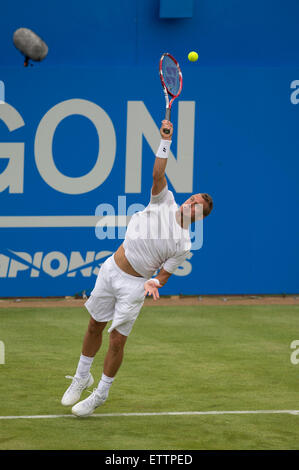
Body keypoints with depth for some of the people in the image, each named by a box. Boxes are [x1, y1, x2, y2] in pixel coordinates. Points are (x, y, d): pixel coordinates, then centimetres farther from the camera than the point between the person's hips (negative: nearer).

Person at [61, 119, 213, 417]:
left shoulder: (183, 246, -9)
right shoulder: (165, 202, -3)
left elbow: (164, 275, -6)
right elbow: (157, 174, -14)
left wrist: (153, 284, -28)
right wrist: (166, 141, -21)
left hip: (134, 284, -3)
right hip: (111, 269, 3)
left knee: (117, 339, -5)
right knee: (95, 326, 13)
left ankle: (101, 393, 13)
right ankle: (82, 376, 34)